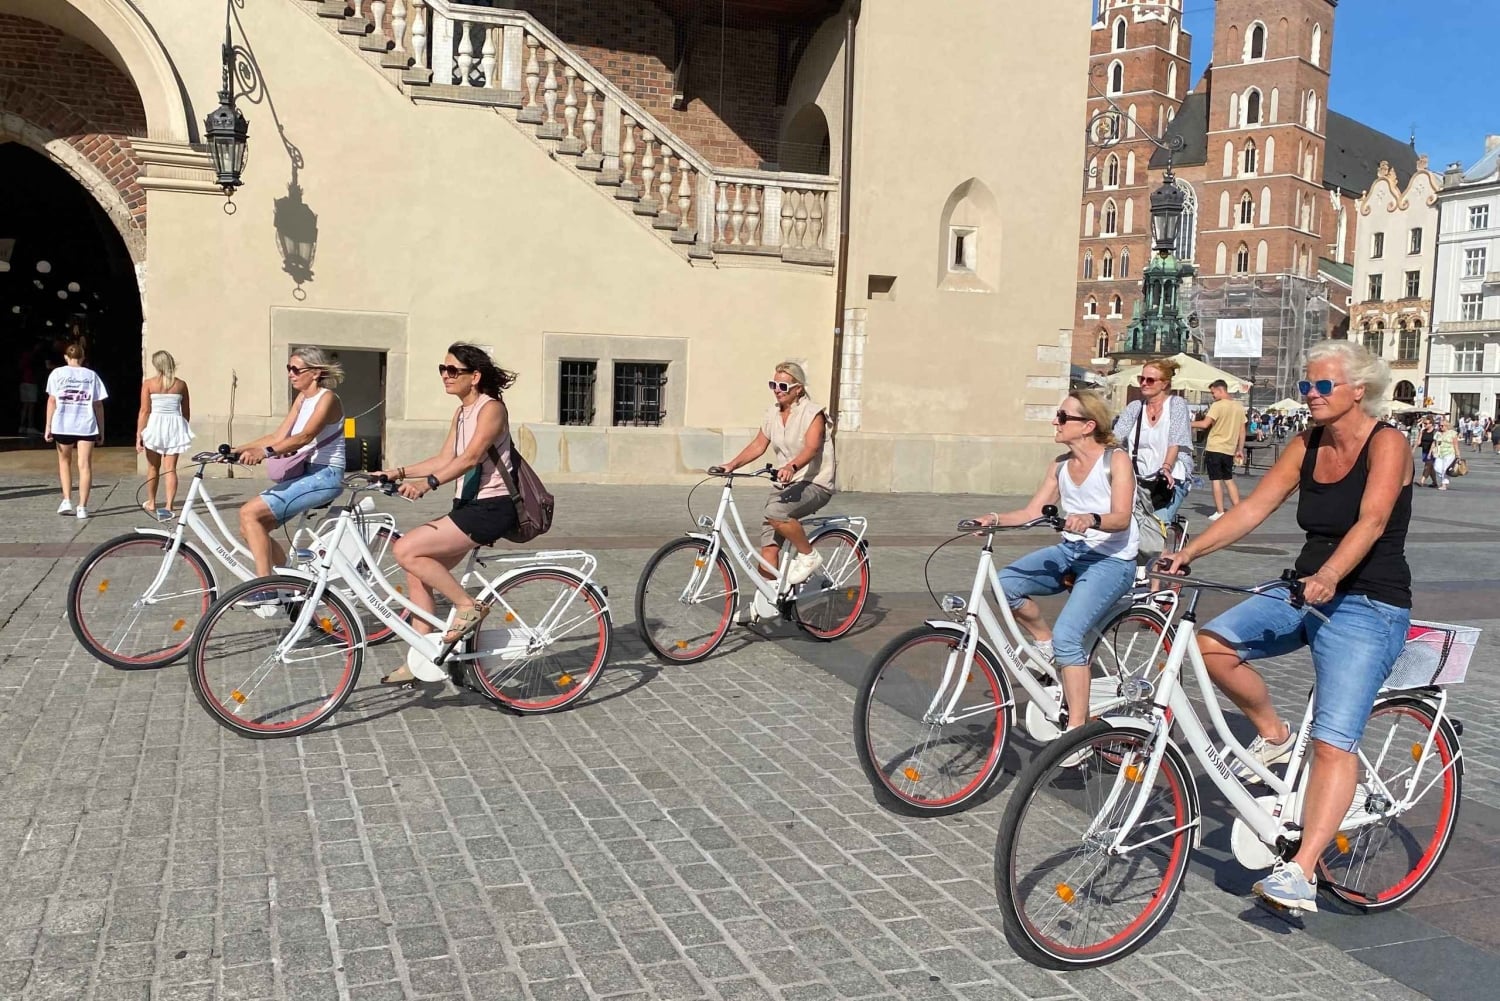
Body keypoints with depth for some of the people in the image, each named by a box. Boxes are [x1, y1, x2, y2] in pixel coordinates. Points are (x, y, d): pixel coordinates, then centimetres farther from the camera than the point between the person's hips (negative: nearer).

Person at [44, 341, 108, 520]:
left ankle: (67, 501, 12)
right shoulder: (91, 375, 7)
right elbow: (98, 405, 5)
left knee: (64, 460, 20)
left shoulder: (58, 373, 4)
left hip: (62, 425, 0)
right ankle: (82, 507, -5)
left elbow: (52, 400, -1)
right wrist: (101, 430, 10)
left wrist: (48, 426, 2)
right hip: (86, 426, 0)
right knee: (85, 465, 0)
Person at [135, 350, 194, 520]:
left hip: (155, 425, -1)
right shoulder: (181, 384, 2)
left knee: (154, 468, 15)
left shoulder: (148, 384, -5)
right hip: (175, 426, 1)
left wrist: (139, 435, -4)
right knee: (171, 468, 1)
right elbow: (186, 412, 9)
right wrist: (183, 431, 24)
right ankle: (169, 506, -10)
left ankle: (151, 504, 30)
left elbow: (144, 411, -8)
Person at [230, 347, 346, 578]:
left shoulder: (327, 398, -10)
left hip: (325, 476, -9)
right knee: (250, 527, -1)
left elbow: (305, 436, -26)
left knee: (250, 513, -20)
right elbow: (279, 436, 9)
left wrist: (265, 452, -40)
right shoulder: (302, 398, 16)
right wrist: (238, 450, -2)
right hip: (305, 474, 9)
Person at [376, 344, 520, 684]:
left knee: (406, 550, -18)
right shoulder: (461, 413, 16)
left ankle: (468, 606, -6)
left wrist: (427, 483, -35)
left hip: (491, 508, -9)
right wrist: (400, 472, 3)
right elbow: (444, 459, 14)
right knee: (419, 574, 5)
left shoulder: (491, 408, -11)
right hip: (467, 506, 9)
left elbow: (470, 458, -24)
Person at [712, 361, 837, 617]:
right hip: (784, 484, 6)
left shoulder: (813, 413, -10)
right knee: (768, 543, -7)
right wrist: (731, 465, -4)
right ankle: (766, 597, 1)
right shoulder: (772, 413, 9)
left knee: (775, 513, -32)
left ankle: (809, 556, -12)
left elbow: (811, 447, -25)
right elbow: (758, 445, 11)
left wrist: (791, 466, -44)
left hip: (816, 483, -6)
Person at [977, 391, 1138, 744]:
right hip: (1070, 552, 6)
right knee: (1006, 583, -19)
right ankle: (1044, 641, 7)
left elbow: (1121, 517, -21)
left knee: (1067, 635, -24)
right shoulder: (1059, 466, 8)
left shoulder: (1116, 460, -10)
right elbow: (1033, 511, 2)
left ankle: (1077, 731, -16)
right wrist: (995, 519, -16)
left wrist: (1092, 519, -42)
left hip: (1111, 559, -6)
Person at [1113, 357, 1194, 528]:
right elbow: (1116, 437, 0)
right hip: (1139, 478, 4)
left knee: (1157, 520, -26)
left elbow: (1175, 442, -10)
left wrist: (1166, 468, -29)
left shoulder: (1177, 404, 2)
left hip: (1171, 478, -4)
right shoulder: (1134, 407, 13)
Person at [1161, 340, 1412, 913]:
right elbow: (1252, 509, 1)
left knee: (1334, 742, -17)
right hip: (1308, 591, 6)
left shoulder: (1386, 443, -10)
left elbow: (1372, 521, -25)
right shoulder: (1307, 447, 8)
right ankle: (1273, 735, 7)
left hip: (1369, 606, -6)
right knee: (1212, 644, -17)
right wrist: (1188, 553, -12)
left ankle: (1300, 872, -17)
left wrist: (1329, 575, -43)